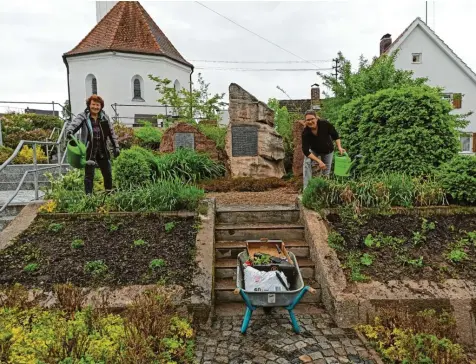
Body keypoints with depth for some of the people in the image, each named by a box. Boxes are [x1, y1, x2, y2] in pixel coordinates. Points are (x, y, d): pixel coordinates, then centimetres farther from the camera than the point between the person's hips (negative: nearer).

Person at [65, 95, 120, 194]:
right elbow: (74, 124, -21)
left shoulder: (105, 118, 8)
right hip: (89, 151, -4)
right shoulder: (83, 117, -4)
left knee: (108, 174, 10)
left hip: (102, 151, 4)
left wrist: (116, 146, 8)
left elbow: (111, 133, 12)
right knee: (89, 175, -1)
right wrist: (69, 131, -43)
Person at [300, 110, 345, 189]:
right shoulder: (305, 133, -30)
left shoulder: (325, 124, -31)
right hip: (313, 150, -1)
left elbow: (335, 135, -14)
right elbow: (306, 151, -30)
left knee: (326, 172, 8)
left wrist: (339, 147, -24)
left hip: (327, 151, 1)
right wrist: (319, 161, -36)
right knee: (307, 163, -26)